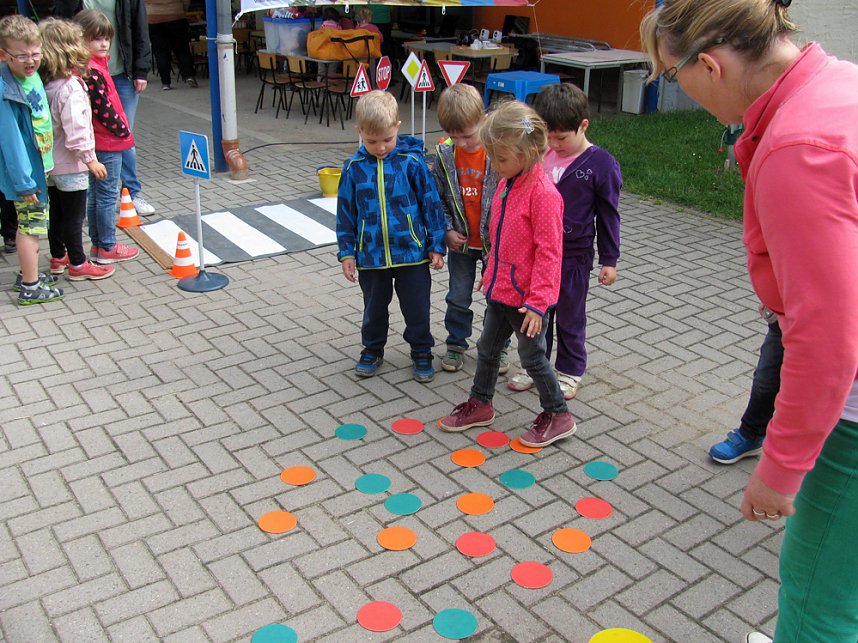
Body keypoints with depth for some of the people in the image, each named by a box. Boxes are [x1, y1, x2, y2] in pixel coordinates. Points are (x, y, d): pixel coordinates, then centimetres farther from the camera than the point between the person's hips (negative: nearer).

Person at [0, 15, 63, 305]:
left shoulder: (31, 75, 1)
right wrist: (24, 182, -21)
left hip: (37, 165, 9)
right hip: (24, 172, -9)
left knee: (29, 224, 21)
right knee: (31, 225, 1)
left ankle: (28, 273, 37)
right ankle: (30, 288, 13)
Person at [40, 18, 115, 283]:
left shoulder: (46, 84, 2)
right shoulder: (71, 87, -22)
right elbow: (76, 131, -25)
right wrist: (90, 159, -17)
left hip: (50, 163, 8)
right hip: (70, 166, -8)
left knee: (57, 212, 19)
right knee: (74, 216, 3)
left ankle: (58, 257, 32)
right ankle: (78, 265, 12)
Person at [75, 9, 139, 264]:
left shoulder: (92, 66, 9)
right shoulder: (92, 72, -20)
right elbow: (103, 110, -22)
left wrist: (122, 131, 12)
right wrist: (124, 132, -10)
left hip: (98, 142, 10)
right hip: (107, 144, -10)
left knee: (96, 194, 15)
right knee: (107, 195, -1)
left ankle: (98, 244, 25)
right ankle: (106, 248, 8)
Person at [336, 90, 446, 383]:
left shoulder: (412, 162, -9)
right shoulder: (354, 168, -4)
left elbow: (431, 204, -3)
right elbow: (345, 212, 4)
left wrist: (436, 245, -1)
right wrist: (346, 252, 3)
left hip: (412, 252, -2)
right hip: (370, 256, 2)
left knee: (417, 308, 11)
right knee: (374, 307, 19)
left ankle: (422, 352, 31)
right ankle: (372, 350, 39)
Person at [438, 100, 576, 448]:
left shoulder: (543, 193, -23)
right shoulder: (506, 184, 4)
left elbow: (549, 252, -23)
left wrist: (537, 301, -23)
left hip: (526, 298, -8)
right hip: (499, 289, 8)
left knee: (532, 357, 6)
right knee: (487, 348, 19)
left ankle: (558, 414, 25)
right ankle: (480, 404, 38)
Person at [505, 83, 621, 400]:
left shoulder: (601, 164, -14)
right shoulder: (541, 154, -1)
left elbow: (608, 215, -7)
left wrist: (609, 260, -5)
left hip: (574, 257, -4)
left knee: (570, 317, 11)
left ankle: (570, 371, 29)